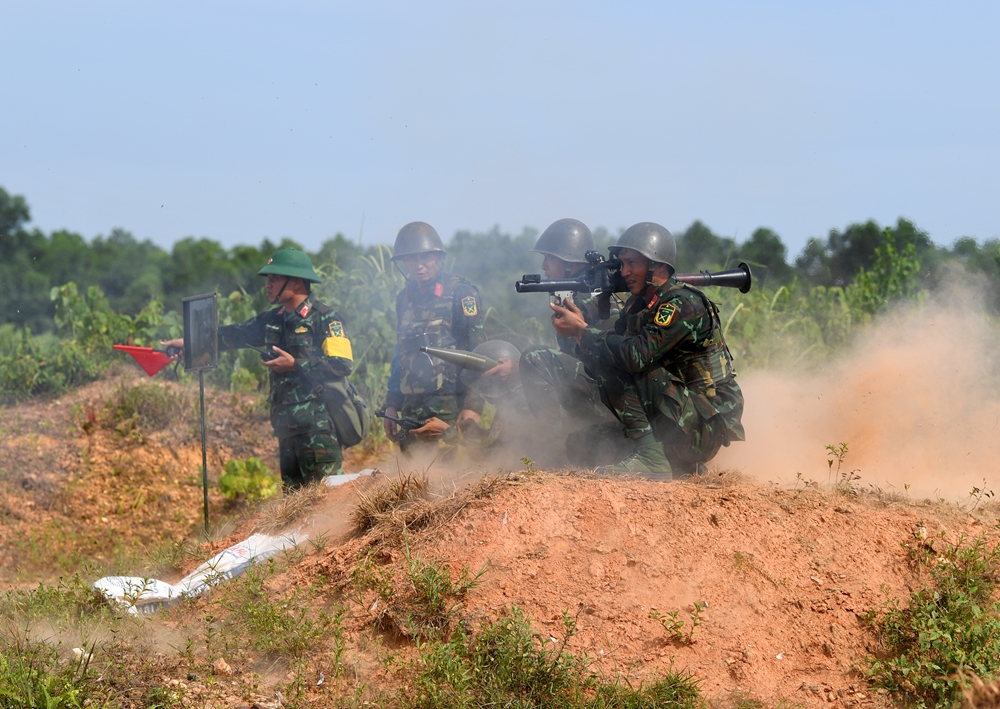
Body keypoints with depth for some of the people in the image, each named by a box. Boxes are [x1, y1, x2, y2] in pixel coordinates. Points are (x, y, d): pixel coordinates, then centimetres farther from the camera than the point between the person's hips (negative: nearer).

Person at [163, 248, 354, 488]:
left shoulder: (325, 319, -6)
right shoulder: (274, 320, 17)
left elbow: (343, 365, -15)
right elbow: (233, 335, 21)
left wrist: (295, 365, -15)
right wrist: (189, 341, 14)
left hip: (318, 425, -8)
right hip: (287, 424, 8)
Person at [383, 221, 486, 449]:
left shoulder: (460, 293, -3)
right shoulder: (405, 299, 17)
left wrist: (473, 405, -16)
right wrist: (391, 405, 16)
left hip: (451, 410, -6)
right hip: (413, 410, 6)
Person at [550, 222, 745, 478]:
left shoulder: (685, 305, -19)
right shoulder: (638, 304, 9)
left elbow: (637, 355, -29)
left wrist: (581, 330, -21)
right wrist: (581, 329, -14)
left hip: (707, 423, -9)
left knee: (638, 365, -20)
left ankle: (651, 458, -21)